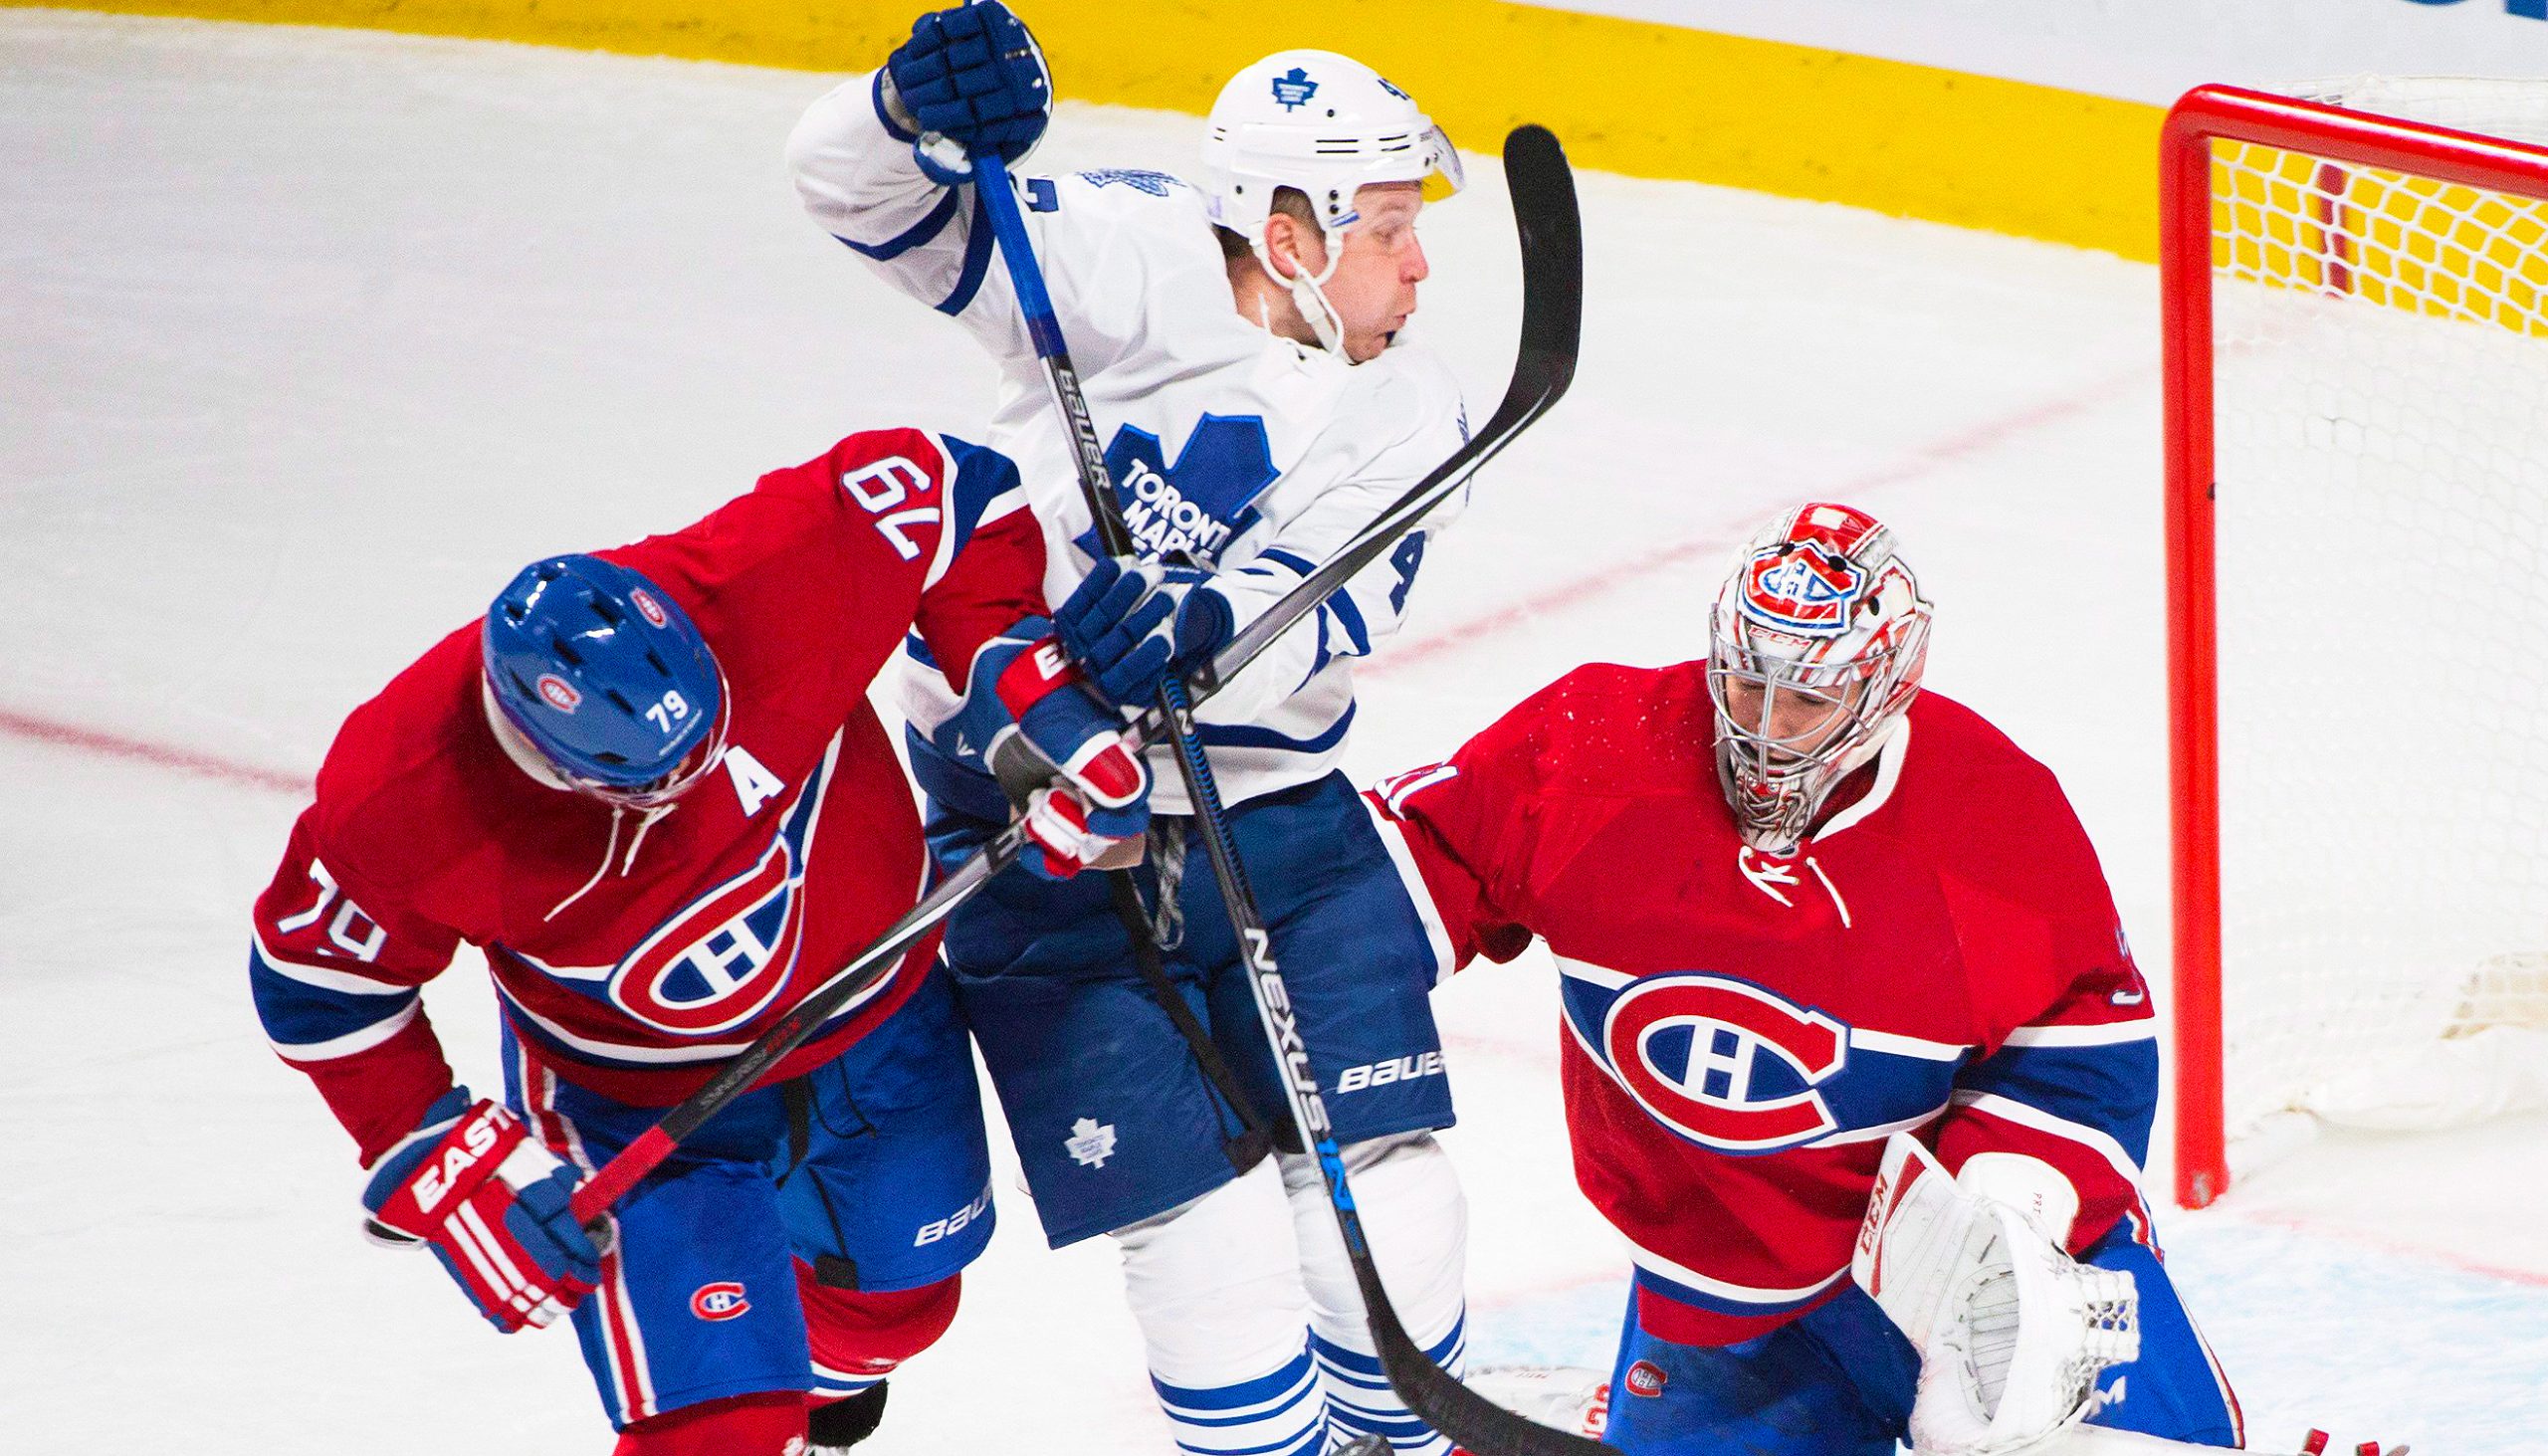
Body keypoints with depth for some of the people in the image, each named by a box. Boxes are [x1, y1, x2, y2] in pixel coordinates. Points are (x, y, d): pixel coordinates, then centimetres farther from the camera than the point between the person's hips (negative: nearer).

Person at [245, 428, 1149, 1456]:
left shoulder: (770, 581, -35)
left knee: (895, 1305, 28)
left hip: (874, 996, 3)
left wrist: (1026, 673, -26)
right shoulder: (403, 805, -35)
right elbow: (320, 980, -15)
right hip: (637, 1097, -3)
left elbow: (955, 490, -17)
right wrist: (440, 1162, -18)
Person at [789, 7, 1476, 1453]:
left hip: (1273, 813, 4)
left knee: (1383, 1176, 4)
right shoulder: (1132, 262, -13)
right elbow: (860, 188, -19)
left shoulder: (1411, 413, -2)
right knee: (1198, 1214, -4)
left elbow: (1321, 621, -18)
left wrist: (1197, 629, -40)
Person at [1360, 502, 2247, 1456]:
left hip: (1921, 1209, -2)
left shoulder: (1996, 816, -16)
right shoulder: (1596, 751, -13)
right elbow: (1432, 849, 0)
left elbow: (2088, 1040, -10)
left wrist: (2001, 1212, -22)